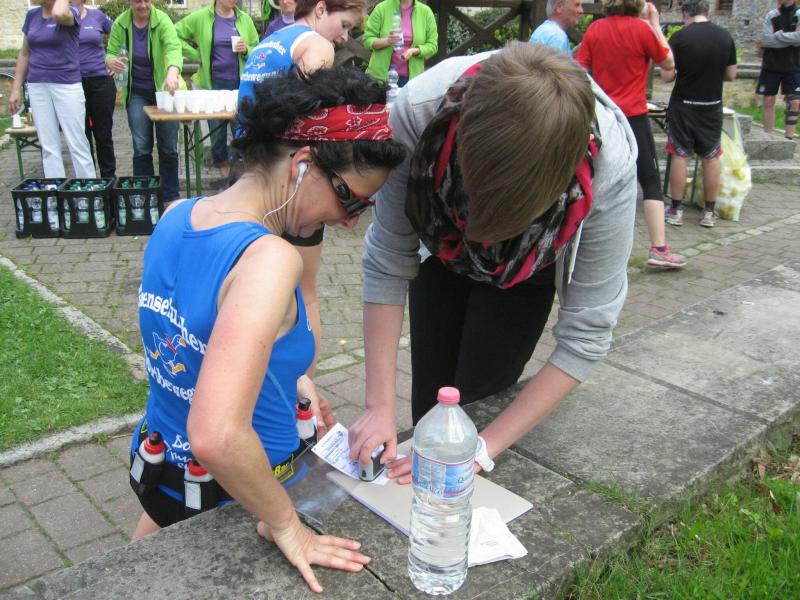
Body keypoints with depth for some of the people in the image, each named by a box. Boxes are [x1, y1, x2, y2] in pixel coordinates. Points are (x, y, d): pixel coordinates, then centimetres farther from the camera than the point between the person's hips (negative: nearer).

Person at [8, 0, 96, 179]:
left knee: (77, 143, -2)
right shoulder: (32, 15, 10)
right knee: (48, 145, 6)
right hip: (37, 87, 5)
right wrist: (16, 88, 12)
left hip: (66, 85, -5)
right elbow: (24, 54, 15)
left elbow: (59, 15, -33)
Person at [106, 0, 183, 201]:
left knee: (168, 147, 4)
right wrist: (111, 62, -24)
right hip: (137, 93, 2)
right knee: (141, 148, 2)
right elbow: (111, 53, 3)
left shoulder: (162, 20, -13)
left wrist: (172, 73, -51)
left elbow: (173, 47, -30)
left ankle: (171, 197, 16)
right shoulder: (120, 24, -3)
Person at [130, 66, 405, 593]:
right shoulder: (272, 259, -34)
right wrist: (286, 525, -27)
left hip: (160, 466, 7)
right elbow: (216, 437, -43)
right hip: (231, 503, -7)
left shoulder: (176, 218, -8)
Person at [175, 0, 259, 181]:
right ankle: (223, 170, 18)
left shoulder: (244, 19, 7)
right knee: (216, 130, 6)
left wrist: (246, 50, -9)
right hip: (213, 85, -1)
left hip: (240, 85, 1)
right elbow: (175, 34, 5)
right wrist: (196, 54, -2)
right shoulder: (201, 17, 1)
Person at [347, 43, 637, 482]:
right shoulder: (417, 111, -40)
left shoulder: (608, 165, -40)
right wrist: (379, 405, -29)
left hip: (532, 264, -1)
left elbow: (586, 333, -33)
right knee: (428, 408, 5)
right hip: (444, 245, 1)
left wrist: (483, 448, -33)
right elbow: (387, 263, -29)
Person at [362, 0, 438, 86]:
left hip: (411, 77, 1)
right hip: (381, 75, 0)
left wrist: (414, 51, -15)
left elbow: (432, 45, 5)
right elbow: (367, 40, -1)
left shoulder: (426, 11, 4)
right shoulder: (381, 8, 1)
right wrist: (386, 41, -21)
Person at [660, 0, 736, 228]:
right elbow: (731, 75, 3)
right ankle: (709, 212, 16)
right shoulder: (725, 36, -2)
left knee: (680, 156, 5)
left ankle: (676, 210, 9)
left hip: (683, 105, -2)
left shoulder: (680, 37, -12)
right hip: (712, 106, 3)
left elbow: (667, 76, -12)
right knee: (711, 158, 10)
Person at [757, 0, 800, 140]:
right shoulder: (771, 15, 1)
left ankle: (788, 138, -1)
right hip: (771, 65, 2)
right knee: (768, 101, 3)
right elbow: (766, 39, -11)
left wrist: (777, 35, -11)